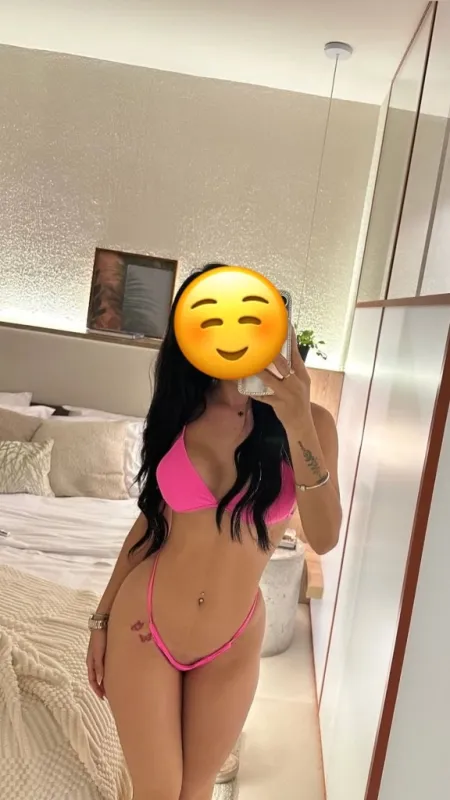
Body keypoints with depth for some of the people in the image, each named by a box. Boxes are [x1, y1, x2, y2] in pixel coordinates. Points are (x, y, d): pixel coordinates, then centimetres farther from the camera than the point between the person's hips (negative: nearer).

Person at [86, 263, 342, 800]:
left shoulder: (308, 421, -10)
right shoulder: (178, 413, -5)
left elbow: (323, 538, -21)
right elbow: (151, 520, 3)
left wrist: (297, 425, -32)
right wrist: (102, 617, 7)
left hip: (232, 645, 0)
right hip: (144, 625, 0)